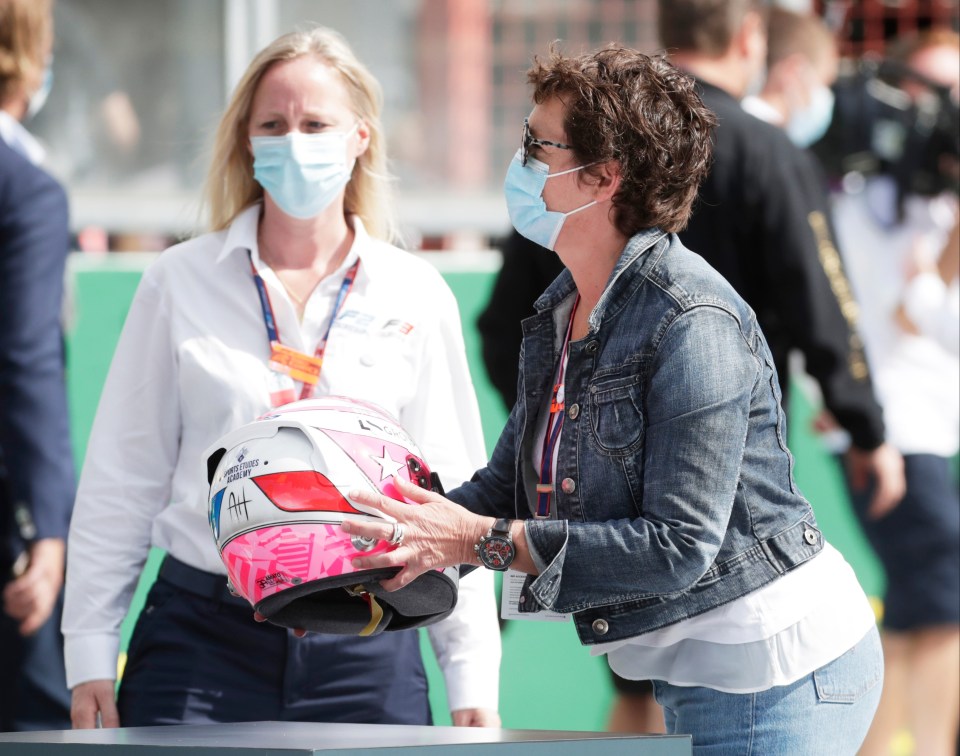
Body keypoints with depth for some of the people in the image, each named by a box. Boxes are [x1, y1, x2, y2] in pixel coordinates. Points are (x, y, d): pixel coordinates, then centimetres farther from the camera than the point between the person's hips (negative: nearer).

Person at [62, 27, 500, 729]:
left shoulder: (416, 297, 7)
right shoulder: (181, 281, 5)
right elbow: (121, 479, 8)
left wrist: (472, 679, 5)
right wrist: (90, 654, 4)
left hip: (364, 648, 1)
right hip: (202, 637, -1)